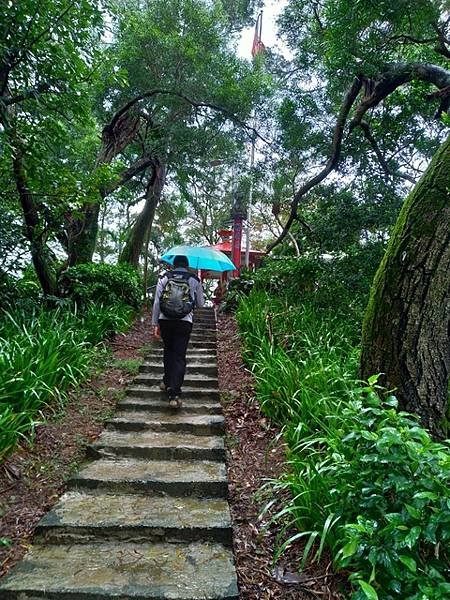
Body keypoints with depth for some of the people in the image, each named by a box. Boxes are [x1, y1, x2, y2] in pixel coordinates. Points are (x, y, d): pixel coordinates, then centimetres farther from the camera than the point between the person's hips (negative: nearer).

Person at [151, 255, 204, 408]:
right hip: (184, 321, -1)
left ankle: (167, 382, 35)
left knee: (168, 351, 23)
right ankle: (174, 394, -4)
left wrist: (155, 323, 9)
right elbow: (200, 304, 13)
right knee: (179, 356, 1)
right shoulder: (194, 280, 7)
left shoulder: (164, 278, 8)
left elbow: (157, 302, 4)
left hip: (165, 320, 2)